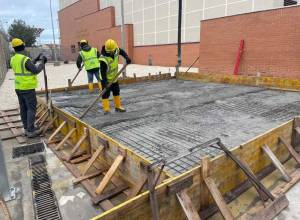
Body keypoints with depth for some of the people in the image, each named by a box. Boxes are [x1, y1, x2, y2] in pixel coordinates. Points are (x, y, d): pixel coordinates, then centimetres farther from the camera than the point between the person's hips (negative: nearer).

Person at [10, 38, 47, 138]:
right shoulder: (25, 59, -18)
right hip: (27, 88, -8)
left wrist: (36, 60, 17)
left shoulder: (13, 59, 8)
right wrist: (42, 62, -4)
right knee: (31, 108, -2)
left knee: (23, 108, 13)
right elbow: (36, 71, -16)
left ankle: (26, 128, 23)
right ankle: (31, 131, 0)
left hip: (18, 87, 8)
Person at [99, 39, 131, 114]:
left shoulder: (116, 50, -14)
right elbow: (102, 71, -31)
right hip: (106, 79, -7)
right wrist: (104, 81, -36)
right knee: (106, 93, -6)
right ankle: (106, 109, 2)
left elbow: (122, 52, 7)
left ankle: (118, 106, 28)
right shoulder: (103, 59, -32)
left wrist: (127, 57, -12)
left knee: (116, 92, 15)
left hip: (114, 77, 7)